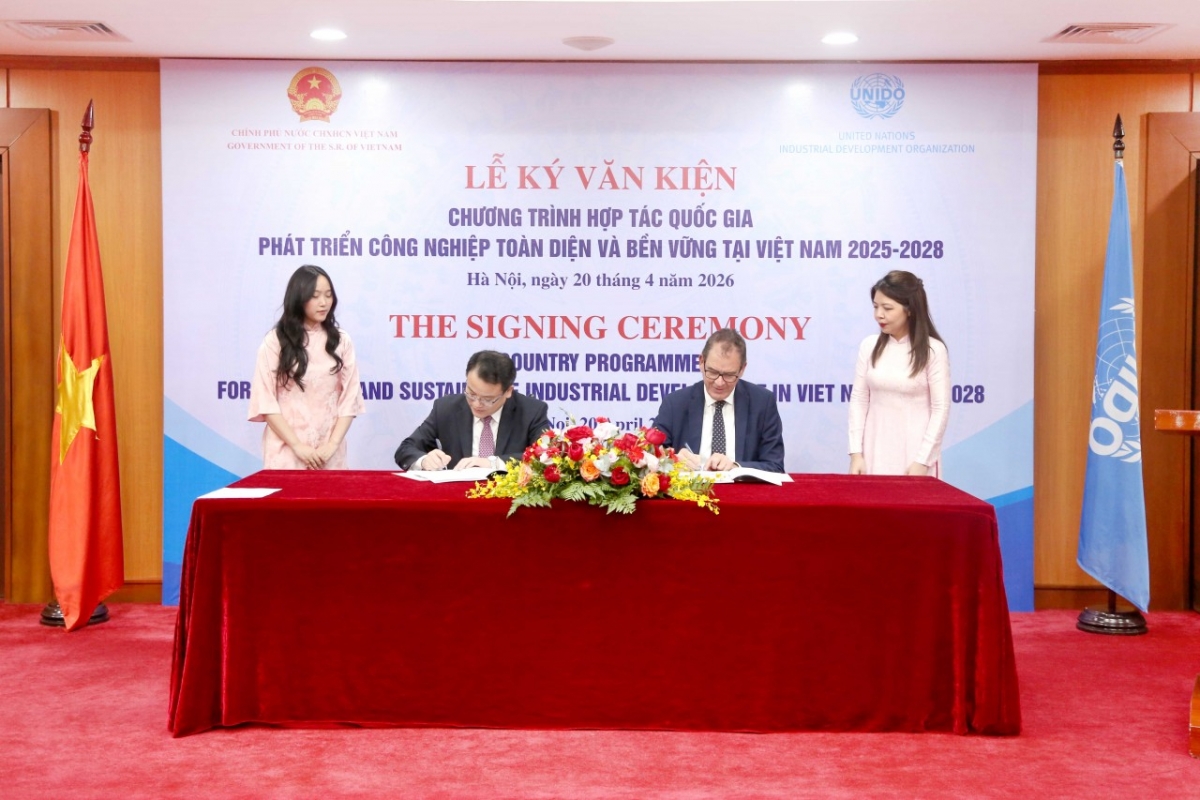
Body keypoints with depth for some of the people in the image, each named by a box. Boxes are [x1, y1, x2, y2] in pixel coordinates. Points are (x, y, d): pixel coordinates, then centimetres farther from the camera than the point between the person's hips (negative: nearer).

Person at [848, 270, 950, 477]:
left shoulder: (933, 350, -6)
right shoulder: (869, 346, 3)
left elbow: (941, 408, -6)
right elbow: (859, 400, 4)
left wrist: (922, 460, -10)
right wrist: (856, 452, -1)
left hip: (914, 454, -3)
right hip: (875, 452, 3)